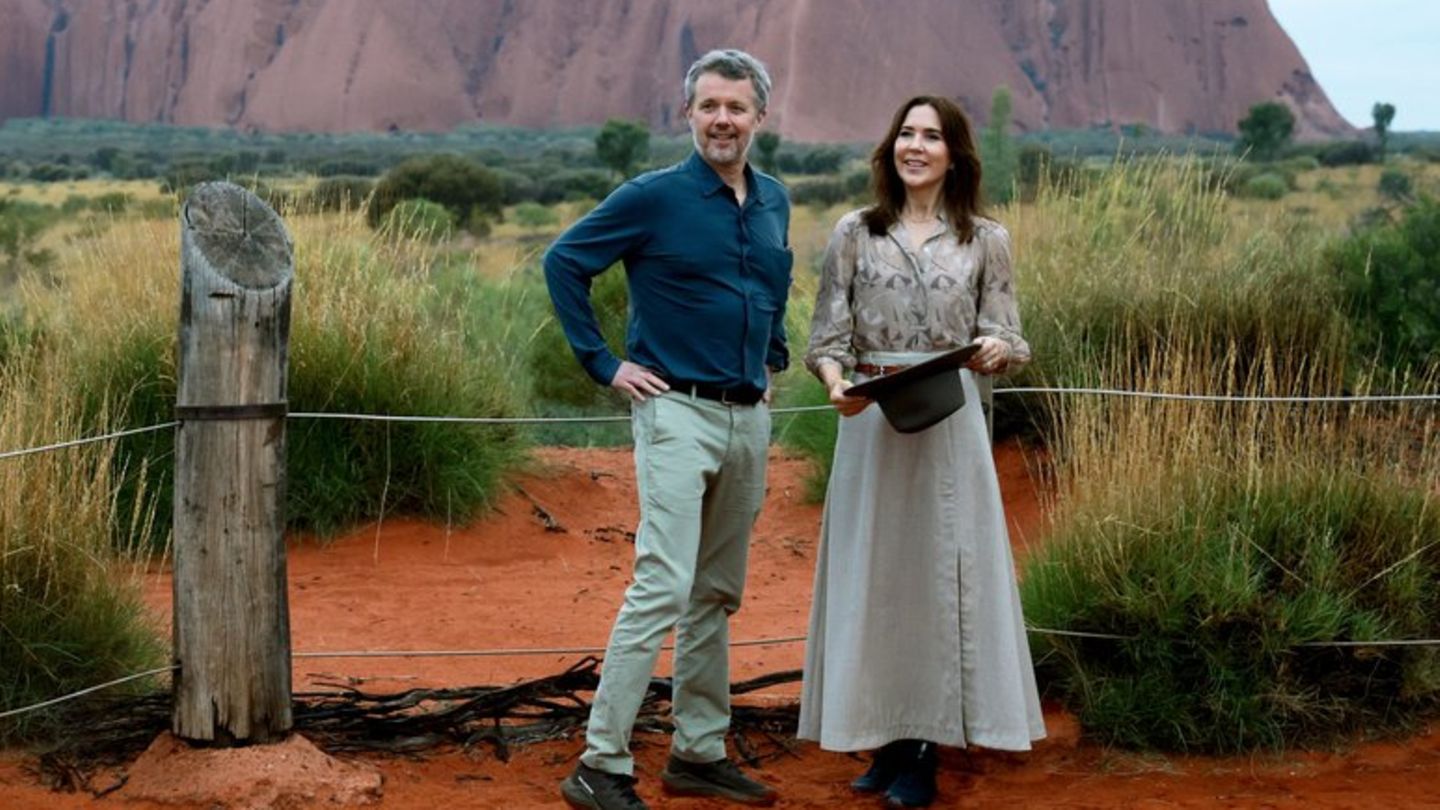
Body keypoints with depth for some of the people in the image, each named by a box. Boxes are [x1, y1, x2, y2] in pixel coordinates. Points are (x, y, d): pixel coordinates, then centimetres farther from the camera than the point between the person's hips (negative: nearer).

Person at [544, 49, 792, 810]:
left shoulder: (773, 201, 10)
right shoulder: (654, 197, -8)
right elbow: (563, 262, -5)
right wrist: (604, 364, -7)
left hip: (751, 419, 6)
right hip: (679, 411, -6)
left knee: (717, 595, 11)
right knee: (663, 586, -14)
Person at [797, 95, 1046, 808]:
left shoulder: (984, 240, 5)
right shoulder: (855, 234, 5)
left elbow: (1010, 342, 4)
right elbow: (827, 338, 2)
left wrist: (993, 349, -20)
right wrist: (836, 382, -19)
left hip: (950, 427, -1)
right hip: (871, 424, 1)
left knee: (940, 570, 1)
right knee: (872, 574, 4)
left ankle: (921, 750, 11)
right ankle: (886, 741, 16)